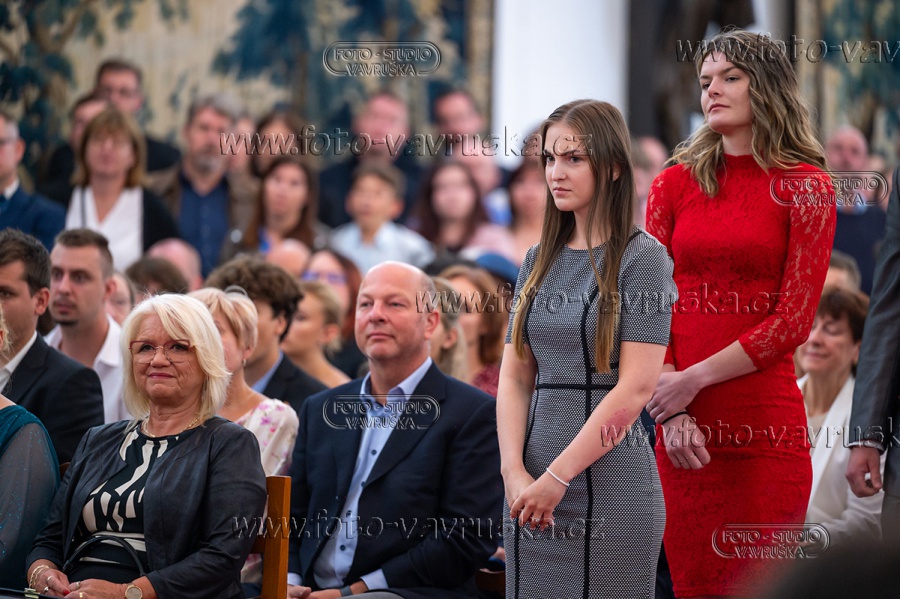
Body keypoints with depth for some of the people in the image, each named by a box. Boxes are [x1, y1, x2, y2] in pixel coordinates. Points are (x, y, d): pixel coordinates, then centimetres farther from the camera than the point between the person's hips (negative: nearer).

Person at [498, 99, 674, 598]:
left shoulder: (642, 257, -5)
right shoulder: (539, 261, 12)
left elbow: (635, 389, -13)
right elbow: (514, 377, 8)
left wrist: (557, 477, -14)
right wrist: (514, 472, -7)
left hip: (609, 479, -5)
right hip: (533, 486, 5)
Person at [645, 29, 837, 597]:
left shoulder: (804, 185, 2)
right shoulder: (676, 183, 11)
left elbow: (793, 320, -4)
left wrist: (694, 380, -10)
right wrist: (671, 413, -7)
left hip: (765, 424, -3)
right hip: (683, 430, 3)